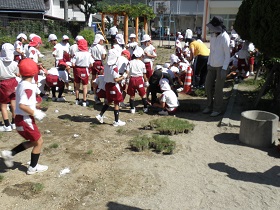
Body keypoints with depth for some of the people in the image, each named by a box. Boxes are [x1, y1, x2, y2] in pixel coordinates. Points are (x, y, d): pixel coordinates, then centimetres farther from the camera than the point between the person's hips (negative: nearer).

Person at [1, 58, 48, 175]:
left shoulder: (21, 84, 8)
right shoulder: (29, 87, -21)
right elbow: (22, 105, -31)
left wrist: (35, 111, 12)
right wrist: (35, 113, -20)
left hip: (20, 118, 9)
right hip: (25, 120, -9)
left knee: (33, 141, 22)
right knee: (39, 142, 8)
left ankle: (10, 153, 19)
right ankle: (33, 167, 19)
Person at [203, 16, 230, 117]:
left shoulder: (225, 37, -15)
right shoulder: (213, 35, 6)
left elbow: (228, 54, -14)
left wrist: (224, 69, -18)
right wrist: (209, 63, 13)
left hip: (221, 66, -7)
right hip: (212, 66, 7)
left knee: (218, 88, 0)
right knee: (208, 86, 9)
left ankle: (217, 109, 14)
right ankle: (210, 106, 25)